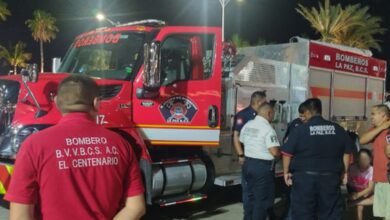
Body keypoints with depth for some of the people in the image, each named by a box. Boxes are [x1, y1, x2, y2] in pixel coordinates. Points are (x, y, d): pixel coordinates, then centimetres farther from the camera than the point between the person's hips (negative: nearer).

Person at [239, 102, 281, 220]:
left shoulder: (247, 125, 7)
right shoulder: (267, 128, -18)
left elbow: (242, 142, 18)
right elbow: (275, 152, -24)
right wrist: (280, 153, -3)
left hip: (248, 164, 8)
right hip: (263, 166, -8)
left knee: (252, 196, 19)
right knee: (263, 199, 3)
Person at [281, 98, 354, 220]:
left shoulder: (300, 129, -7)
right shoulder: (338, 129, 3)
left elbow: (287, 153, -5)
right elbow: (347, 151, 10)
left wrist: (286, 172, 6)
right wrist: (344, 171, 19)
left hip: (304, 177, -3)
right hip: (330, 177, 3)